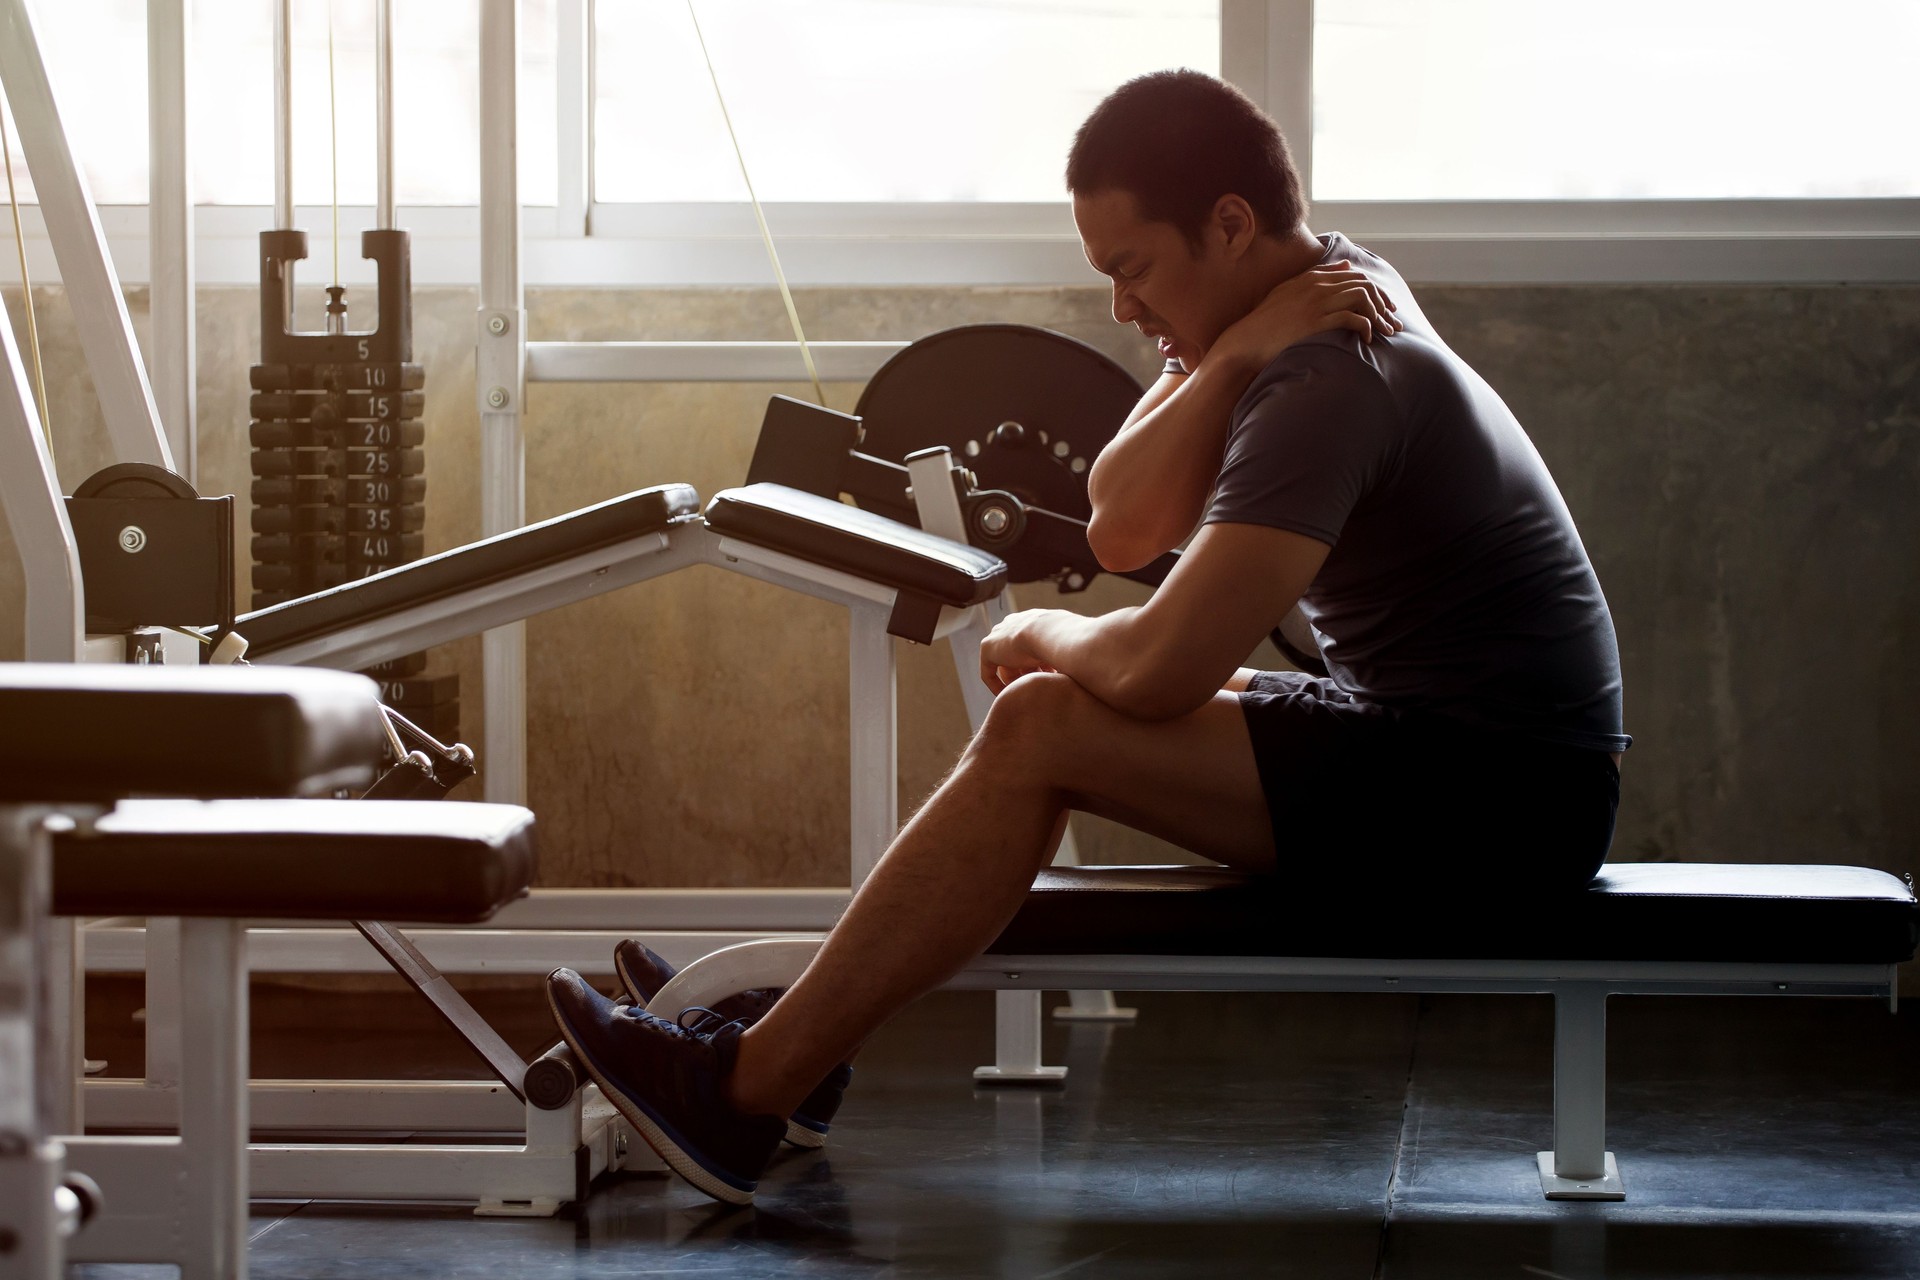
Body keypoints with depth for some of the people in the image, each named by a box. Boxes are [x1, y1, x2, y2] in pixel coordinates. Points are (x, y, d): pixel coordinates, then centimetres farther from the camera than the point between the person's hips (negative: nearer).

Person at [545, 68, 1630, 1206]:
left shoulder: (1329, 379, -21)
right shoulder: (1322, 286, 10)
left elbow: (1158, 667, -26)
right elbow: (1123, 527, 3)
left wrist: (1045, 638, -4)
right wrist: (1231, 359, -12)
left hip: (1496, 797, -11)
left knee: (1042, 729, -17)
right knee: (1051, 704, 13)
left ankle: (748, 1091, -13)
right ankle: (796, 1042, 9)